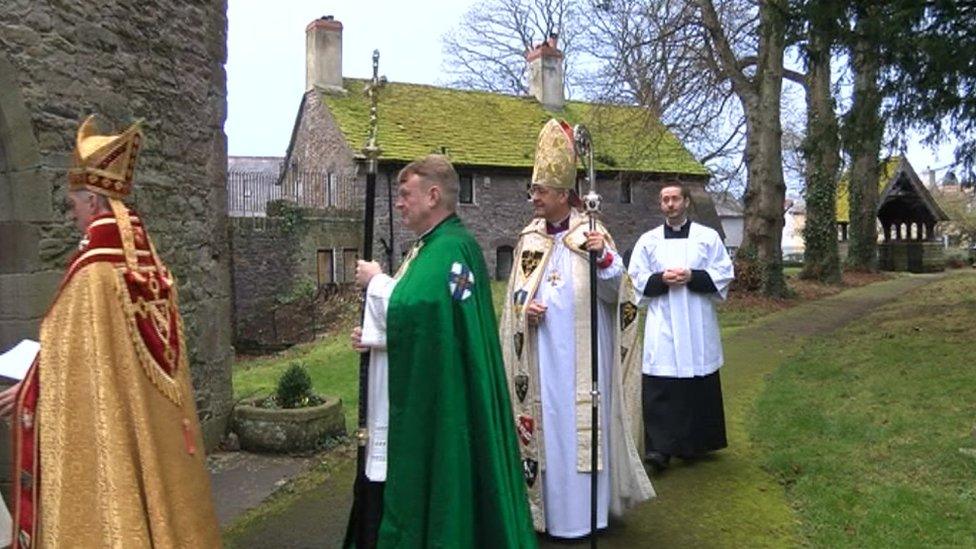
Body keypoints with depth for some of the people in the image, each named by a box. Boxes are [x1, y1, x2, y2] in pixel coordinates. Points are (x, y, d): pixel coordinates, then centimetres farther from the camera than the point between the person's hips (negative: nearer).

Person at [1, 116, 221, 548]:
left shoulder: (93, 273, -17)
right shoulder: (152, 270, 4)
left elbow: (65, 360, -11)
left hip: (104, 430, -7)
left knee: (108, 508, 3)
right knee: (151, 493, 15)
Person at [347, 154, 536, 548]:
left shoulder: (450, 248, -18)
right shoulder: (434, 244, 13)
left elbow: (410, 311, -30)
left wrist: (376, 280, -11)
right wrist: (373, 336, 5)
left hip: (440, 401, -10)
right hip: (426, 394, 10)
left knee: (434, 480, 2)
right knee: (421, 480, 18)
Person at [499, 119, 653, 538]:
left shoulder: (591, 233, -5)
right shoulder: (528, 238, 7)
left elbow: (613, 289, -10)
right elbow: (516, 290, 13)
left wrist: (604, 256, -28)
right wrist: (525, 308, -8)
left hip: (579, 352, -4)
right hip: (540, 352, 4)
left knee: (578, 421, 2)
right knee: (544, 420, 9)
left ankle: (580, 510, 15)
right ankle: (547, 504, 22)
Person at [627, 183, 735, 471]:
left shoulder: (708, 237, 6)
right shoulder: (648, 240, 8)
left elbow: (724, 273, 2)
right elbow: (636, 279, 6)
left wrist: (692, 277, -13)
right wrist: (661, 279, -12)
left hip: (698, 326, 0)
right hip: (662, 325, 0)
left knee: (699, 385, 6)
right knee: (660, 388, -7)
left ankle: (695, 443, 21)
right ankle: (661, 447, -4)